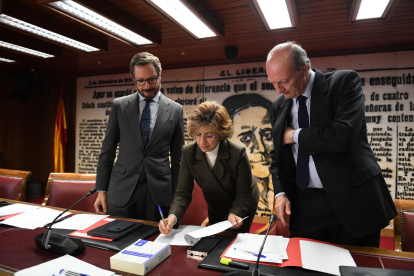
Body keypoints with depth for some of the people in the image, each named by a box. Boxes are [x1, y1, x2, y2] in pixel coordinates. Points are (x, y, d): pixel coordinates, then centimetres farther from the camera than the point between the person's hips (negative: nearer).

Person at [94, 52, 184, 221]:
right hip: (121, 191, 1)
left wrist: (176, 195, 3)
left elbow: (177, 157, 5)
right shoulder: (119, 105, 5)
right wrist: (101, 190, 2)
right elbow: (107, 150, 6)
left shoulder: (175, 110, 3)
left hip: (158, 193, 0)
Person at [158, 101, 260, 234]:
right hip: (215, 209, 3)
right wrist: (173, 216, -43)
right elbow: (183, 192, -24)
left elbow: (244, 195, -24)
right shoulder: (188, 152, -24)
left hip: (241, 209, -3)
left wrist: (234, 214, -44)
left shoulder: (238, 153, -32)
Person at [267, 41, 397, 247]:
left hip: (352, 201, -3)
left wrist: (296, 136, -10)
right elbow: (278, 156, 11)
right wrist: (281, 193, -4)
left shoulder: (344, 81, -7)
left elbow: (344, 134, -23)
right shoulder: (279, 105, 8)